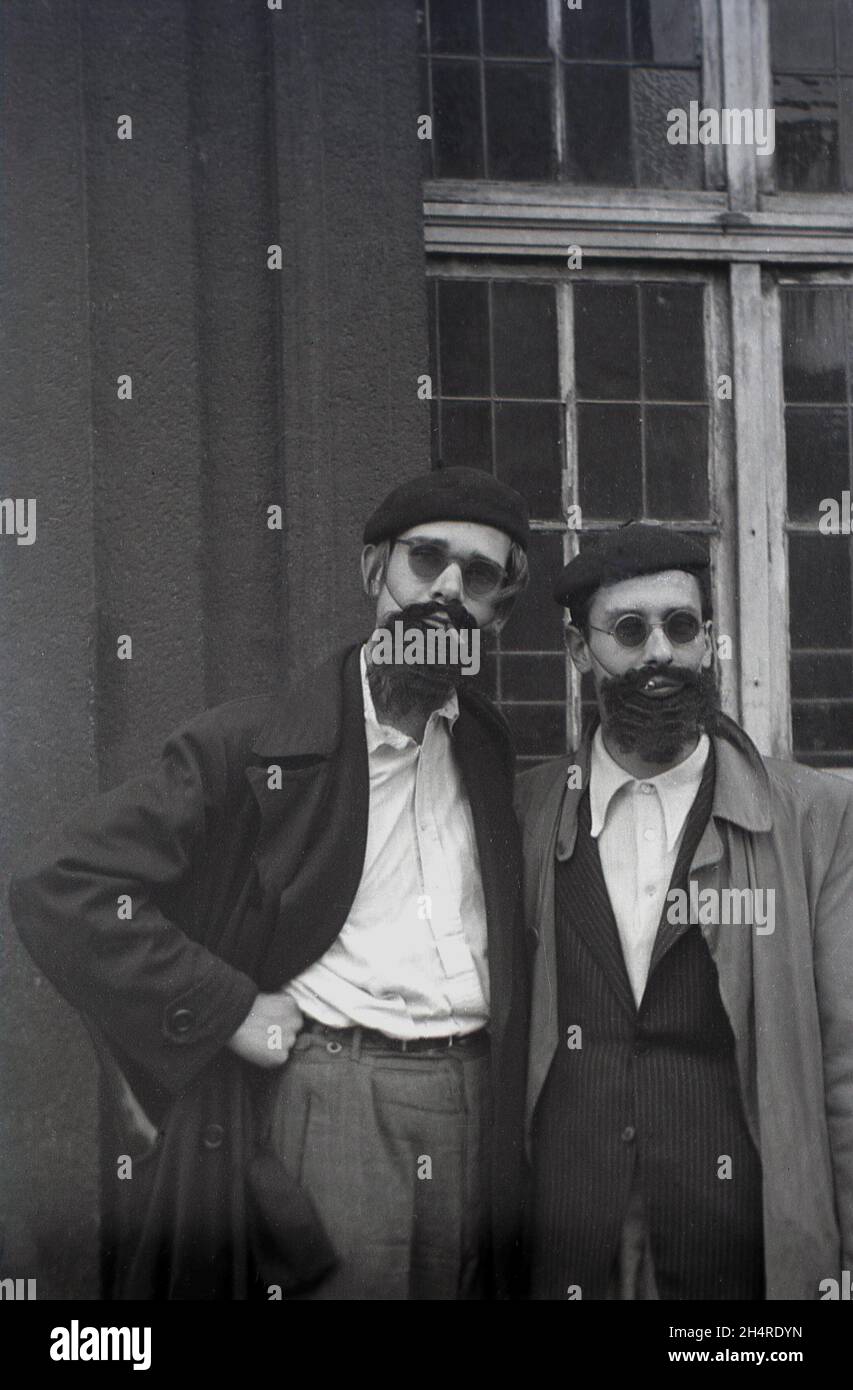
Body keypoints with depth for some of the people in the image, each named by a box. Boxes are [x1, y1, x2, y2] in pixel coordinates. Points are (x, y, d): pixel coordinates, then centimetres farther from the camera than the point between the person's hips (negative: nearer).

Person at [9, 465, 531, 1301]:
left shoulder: (495, 752, 11)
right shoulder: (250, 743, -4)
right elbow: (59, 886, -11)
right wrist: (232, 1010, -13)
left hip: (478, 1109, 4)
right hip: (325, 1107, -4)